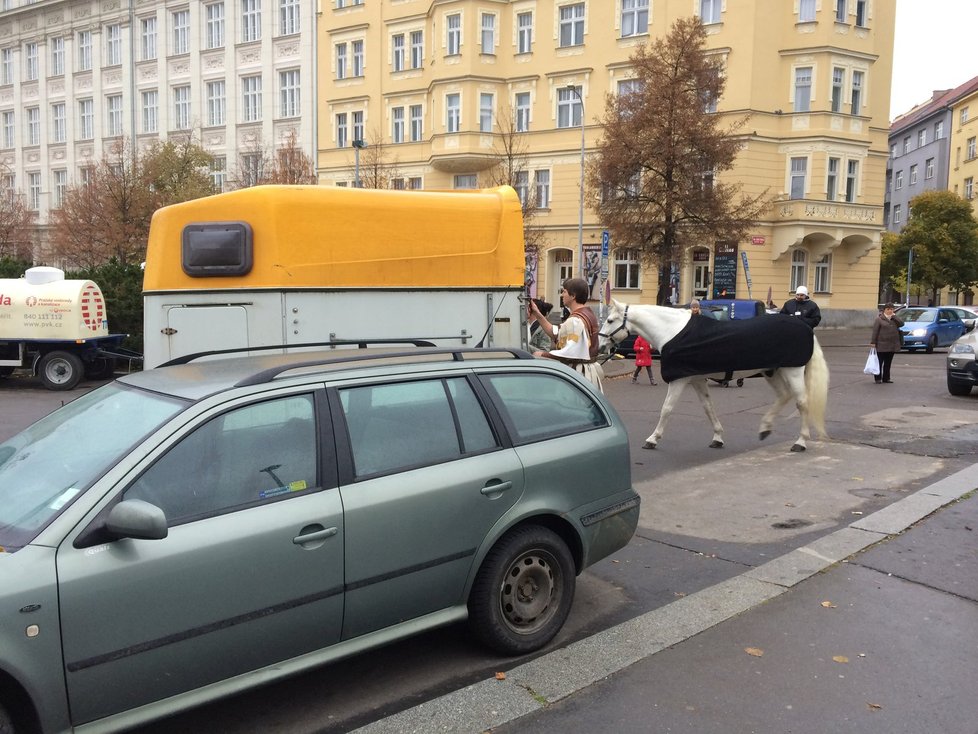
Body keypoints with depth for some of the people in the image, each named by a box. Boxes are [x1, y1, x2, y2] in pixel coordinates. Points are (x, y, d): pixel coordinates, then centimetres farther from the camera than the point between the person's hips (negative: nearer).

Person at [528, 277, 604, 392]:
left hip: (577, 373, -11)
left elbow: (571, 352, -27)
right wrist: (538, 315, 13)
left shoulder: (575, 320, -19)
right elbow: (556, 334, 16)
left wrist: (543, 354, -17)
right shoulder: (588, 314, 13)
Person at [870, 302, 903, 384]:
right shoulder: (879, 319, -3)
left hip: (892, 345, 5)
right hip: (881, 345, -5)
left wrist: (894, 316, -7)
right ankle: (878, 378, 5)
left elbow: (901, 324, -4)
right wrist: (873, 342, -13)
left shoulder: (894, 318, 14)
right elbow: (875, 331, -7)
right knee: (879, 362, -1)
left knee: (888, 363, 10)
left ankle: (886, 378, 18)